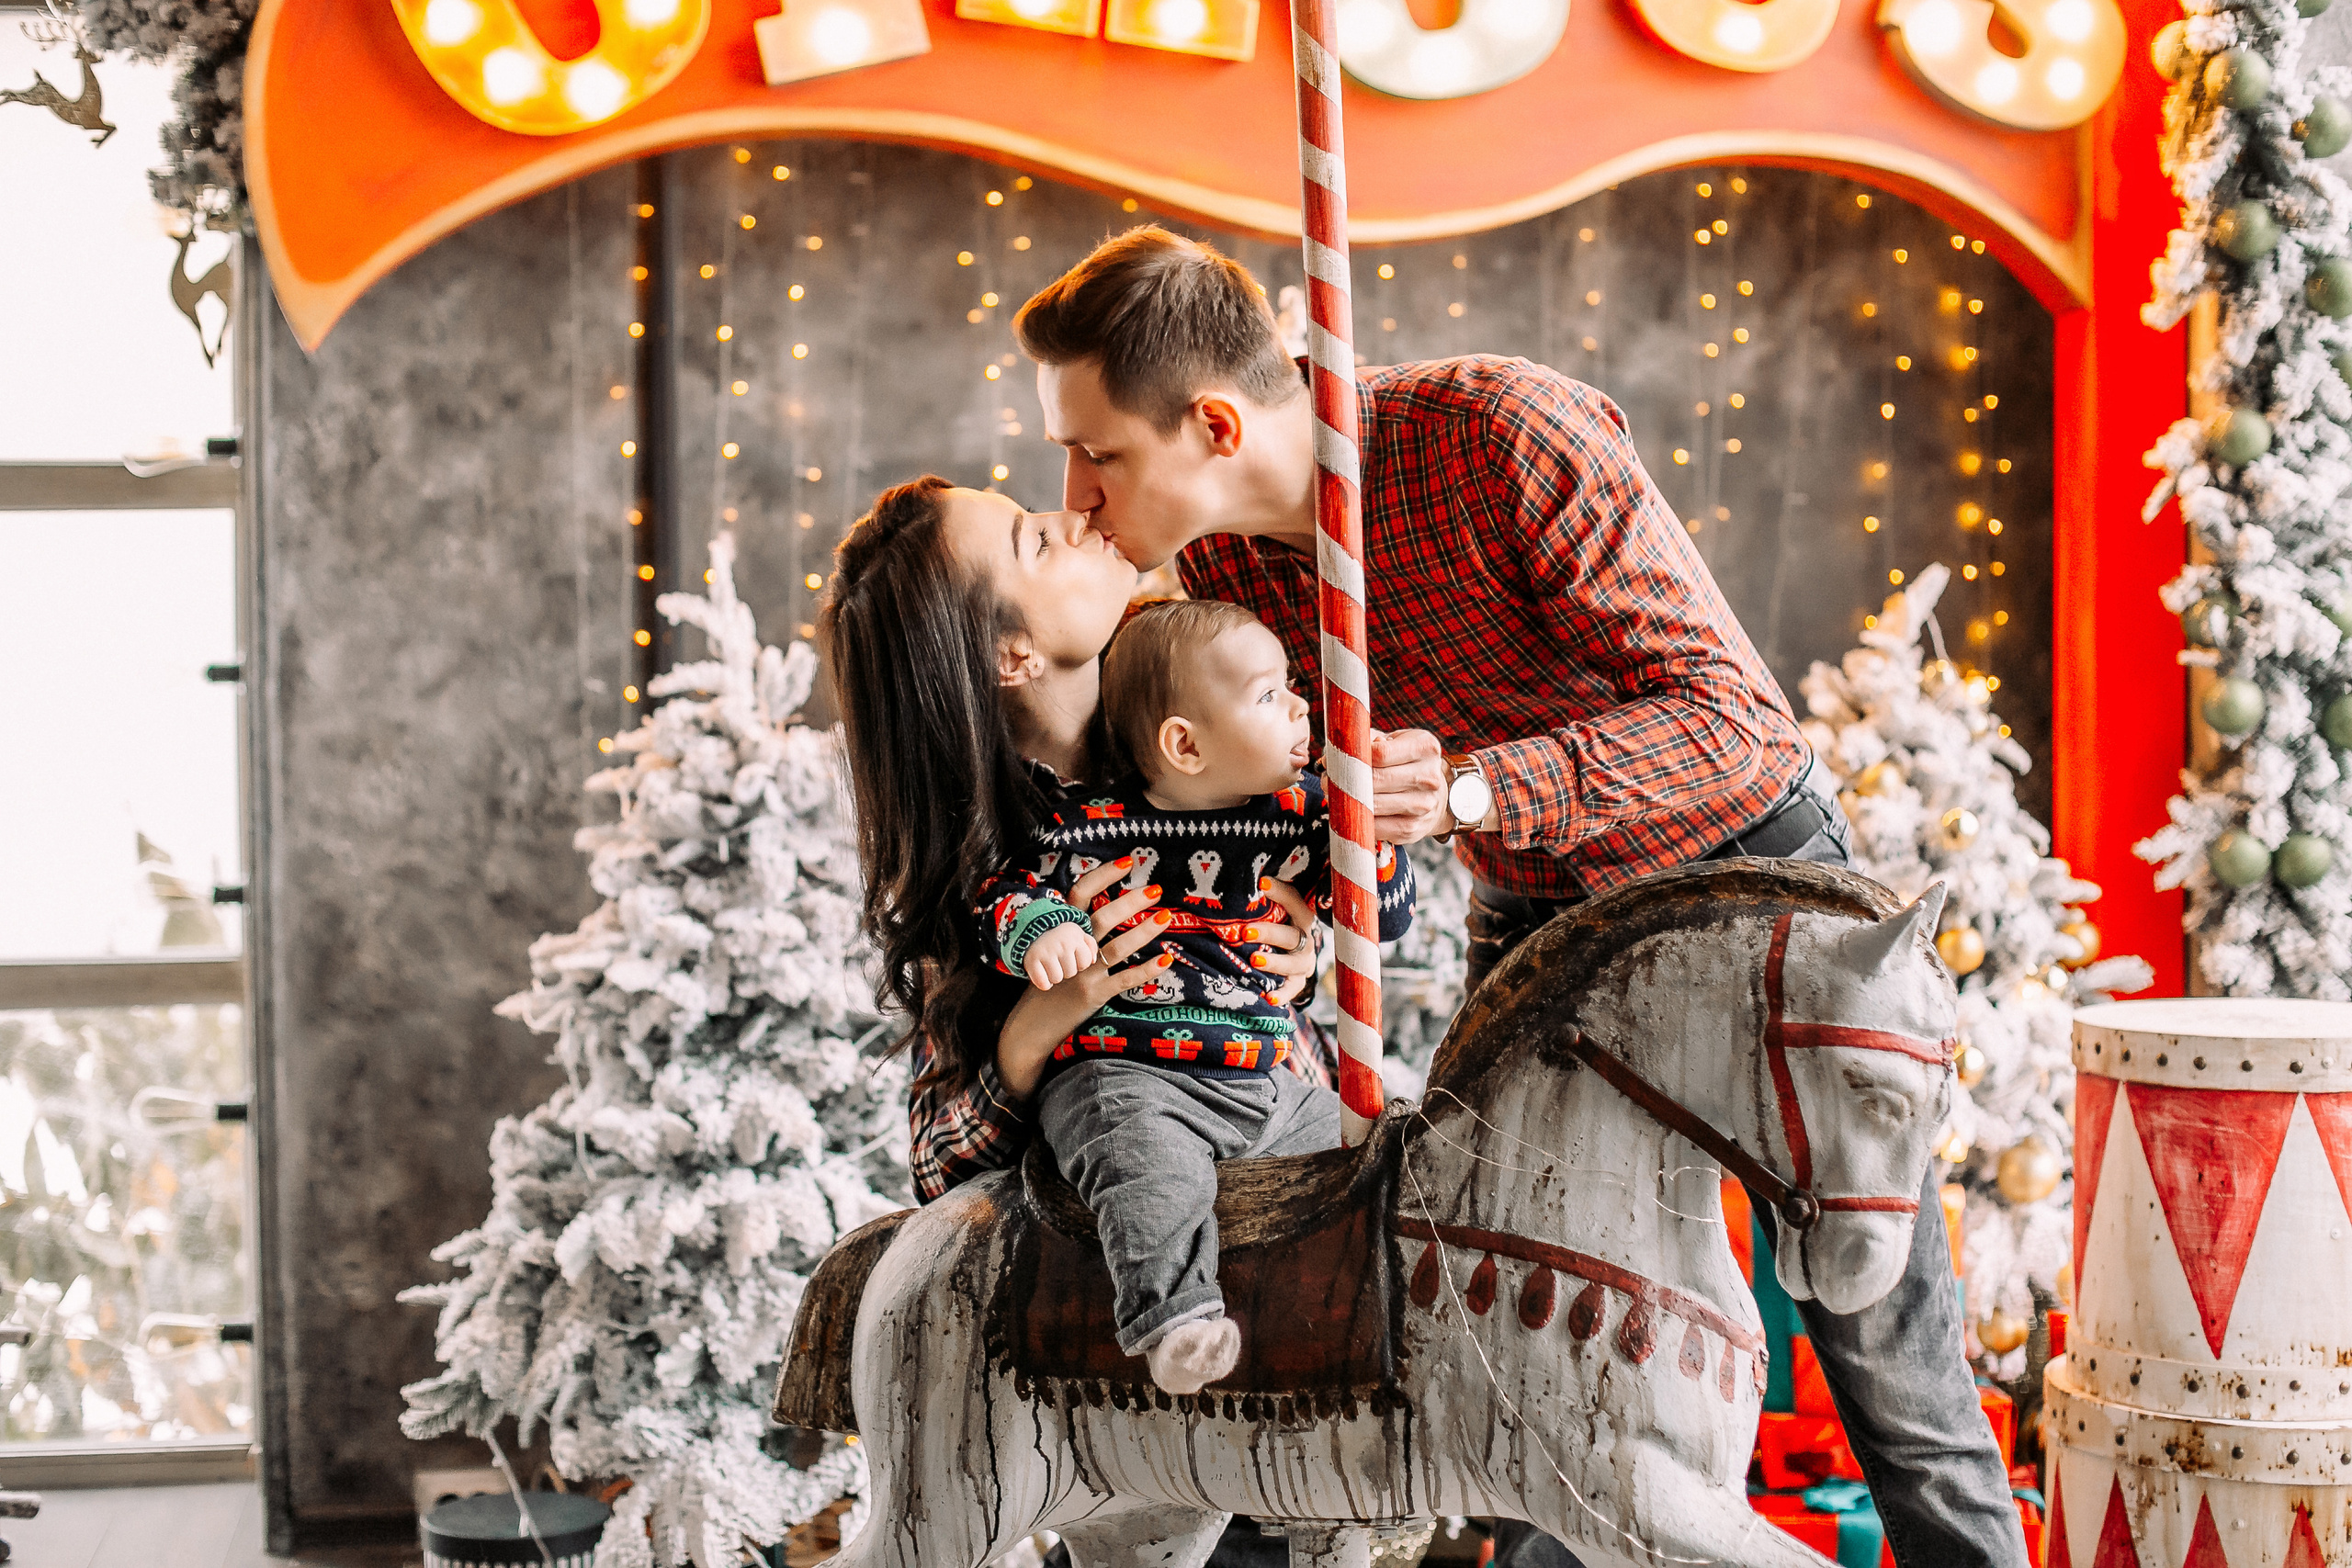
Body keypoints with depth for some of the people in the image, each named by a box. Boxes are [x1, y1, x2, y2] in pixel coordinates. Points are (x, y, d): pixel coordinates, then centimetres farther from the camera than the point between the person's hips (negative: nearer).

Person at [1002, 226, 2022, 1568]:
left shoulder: (1513, 433, -28)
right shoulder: (1215, 561, -9)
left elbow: (1727, 714, -29)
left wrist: (1476, 792, -42)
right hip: (1534, 919, 5)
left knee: (1893, 1362, 0)